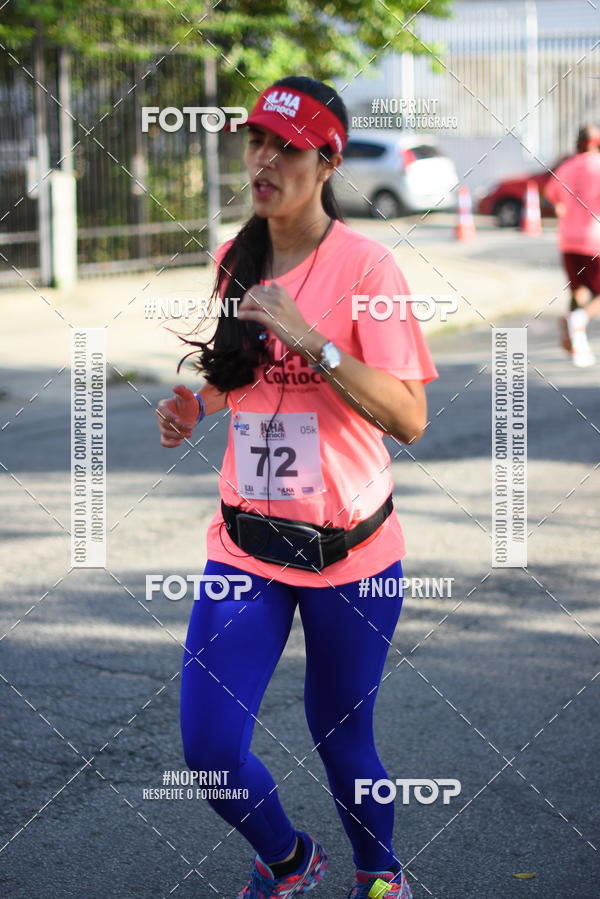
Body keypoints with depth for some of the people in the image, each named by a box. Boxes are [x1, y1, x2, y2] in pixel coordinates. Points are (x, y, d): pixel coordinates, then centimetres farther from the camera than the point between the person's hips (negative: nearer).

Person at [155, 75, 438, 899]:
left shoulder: (363, 265, -12)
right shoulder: (234, 259, 5)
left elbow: (409, 418, -19)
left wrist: (312, 340, -27)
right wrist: (197, 405, 1)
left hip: (349, 549, -4)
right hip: (246, 543, 4)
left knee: (341, 739, 9)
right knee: (209, 749, -4)